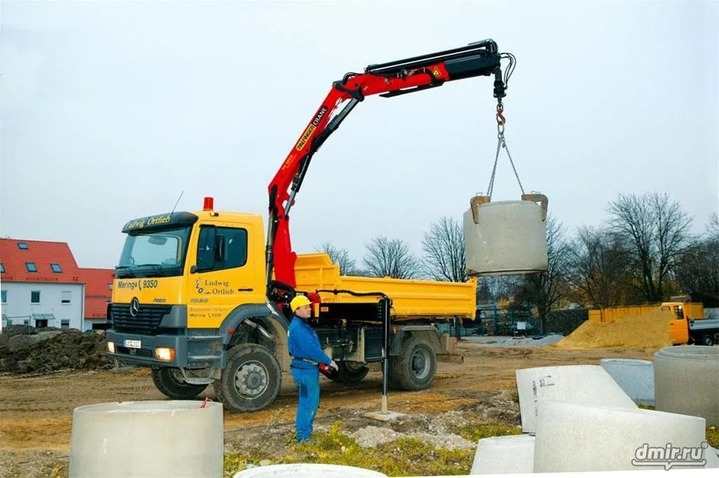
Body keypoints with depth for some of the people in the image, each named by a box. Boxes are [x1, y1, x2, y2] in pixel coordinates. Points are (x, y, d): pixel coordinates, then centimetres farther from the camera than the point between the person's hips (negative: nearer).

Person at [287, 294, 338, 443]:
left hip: (308, 368, 11)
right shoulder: (298, 328, -20)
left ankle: (304, 432, 27)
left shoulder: (303, 325, 14)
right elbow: (311, 349, -24)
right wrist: (329, 361, -16)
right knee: (308, 403, -5)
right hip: (305, 370, -11)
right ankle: (303, 436, 3)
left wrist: (323, 362, 10)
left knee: (311, 402, 18)